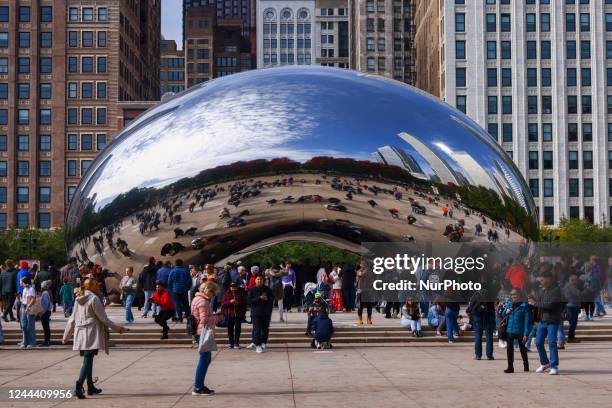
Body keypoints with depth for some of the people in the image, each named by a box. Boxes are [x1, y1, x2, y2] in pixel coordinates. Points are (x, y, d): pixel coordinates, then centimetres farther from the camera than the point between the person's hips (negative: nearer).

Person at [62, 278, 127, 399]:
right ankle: (79, 386, -23)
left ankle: (90, 387, 25)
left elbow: (72, 319, 16)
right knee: (88, 360, -9)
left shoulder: (78, 300, 11)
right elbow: (103, 318, -8)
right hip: (92, 334, -7)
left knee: (88, 360, 16)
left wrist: (66, 335, 24)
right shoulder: (94, 298, -10)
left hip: (80, 334, 7)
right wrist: (118, 328, 0)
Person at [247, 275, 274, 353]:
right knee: (257, 330, -5)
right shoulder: (252, 290, -2)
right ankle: (258, 345, -1)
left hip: (266, 312, 3)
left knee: (265, 329, 6)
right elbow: (249, 300, -9)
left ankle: (263, 343, 19)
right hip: (256, 313, -3)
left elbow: (272, 297, 11)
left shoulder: (267, 289, 7)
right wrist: (259, 298, -18)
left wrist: (267, 298, -11)